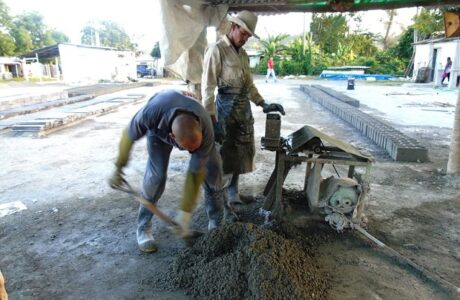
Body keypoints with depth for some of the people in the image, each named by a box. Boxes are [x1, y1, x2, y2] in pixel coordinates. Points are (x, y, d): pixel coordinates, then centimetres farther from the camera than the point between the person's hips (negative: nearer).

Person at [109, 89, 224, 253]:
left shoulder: (205, 131, -41)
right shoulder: (151, 113, -46)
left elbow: (195, 174, -30)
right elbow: (129, 136, -23)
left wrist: (184, 214, -26)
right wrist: (118, 168, -10)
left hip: (195, 122, 1)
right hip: (159, 128, -1)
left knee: (213, 169, -10)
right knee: (156, 175, -16)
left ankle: (216, 223, 10)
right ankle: (143, 228, 5)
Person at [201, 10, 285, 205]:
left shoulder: (243, 54, 13)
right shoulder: (217, 50, -9)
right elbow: (208, 88, -15)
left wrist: (264, 105, 8)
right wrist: (212, 120, -20)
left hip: (244, 107, 7)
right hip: (225, 107, -7)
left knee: (240, 151, 14)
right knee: (223, 152, 2)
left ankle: (232, 191, 30)